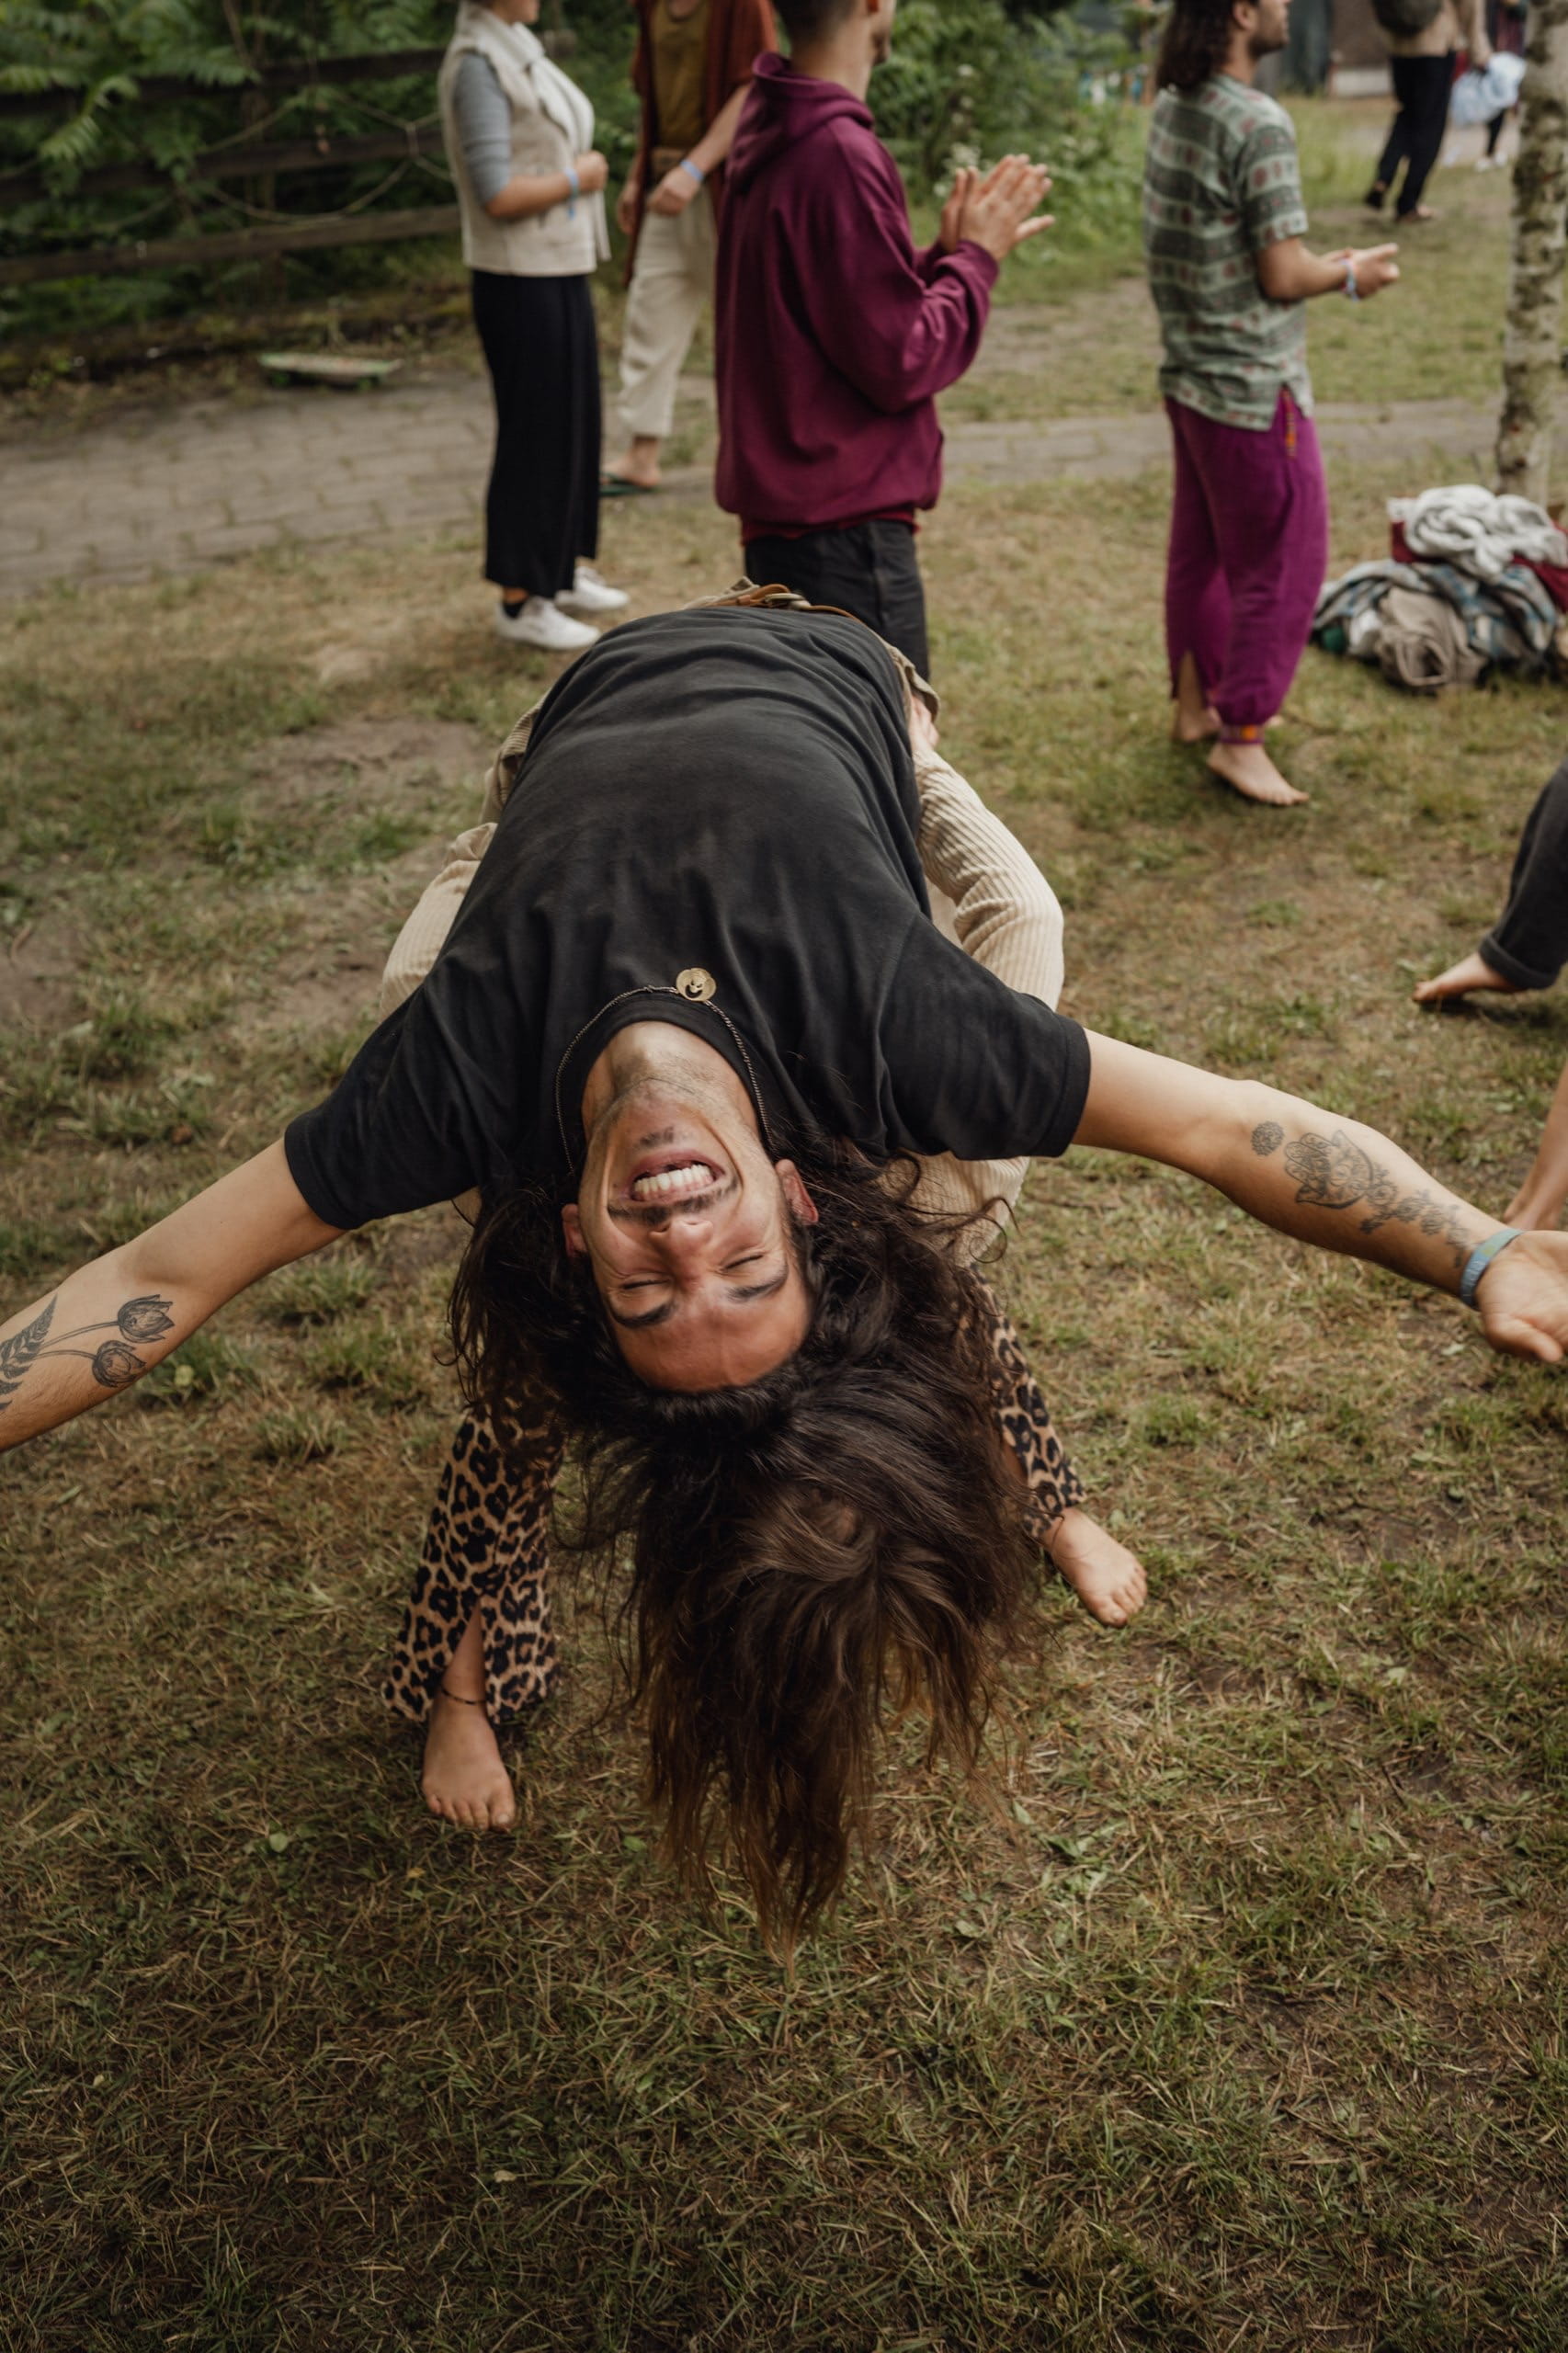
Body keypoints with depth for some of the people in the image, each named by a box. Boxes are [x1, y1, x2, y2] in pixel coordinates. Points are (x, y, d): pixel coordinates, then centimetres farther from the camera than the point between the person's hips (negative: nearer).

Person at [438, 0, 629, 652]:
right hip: (521, 283, -9)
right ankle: (520, 602, 8)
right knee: (533, 436, -2)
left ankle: (565, 570, 30)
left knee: (575, 425, 16)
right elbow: (497, 195, -22)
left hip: (561, 271, 9)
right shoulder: (477, 65, -16)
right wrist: (578, 178, -11)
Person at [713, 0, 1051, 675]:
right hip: (844, 531, -10)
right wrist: (977, 256, -4)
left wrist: (943, 252, 7)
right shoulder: (839, 154, -20)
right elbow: (899, 363, -18)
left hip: (785, 512, 10)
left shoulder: (772, 132, 10)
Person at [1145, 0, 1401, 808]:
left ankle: (1196, 704, 32)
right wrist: (1352, 274, -1)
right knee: (1281, 566, 2)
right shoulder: (1259, 126, -21)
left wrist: (1326, 264, 13)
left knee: (1200, 550, 19)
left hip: (1189, 376, 9)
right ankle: (1240, 737, 7)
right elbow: (1283, 276, -20)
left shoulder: (1172, 106, 6)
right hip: (1253, 390, -9)